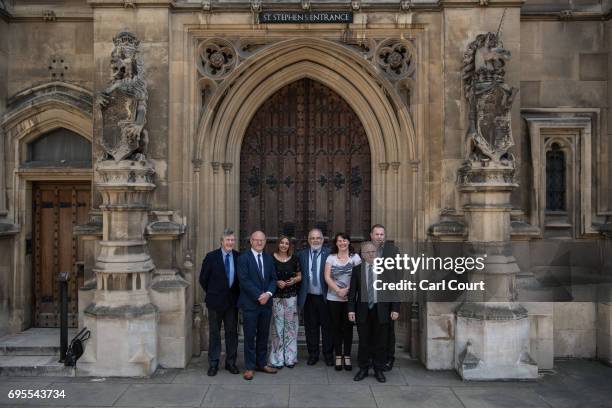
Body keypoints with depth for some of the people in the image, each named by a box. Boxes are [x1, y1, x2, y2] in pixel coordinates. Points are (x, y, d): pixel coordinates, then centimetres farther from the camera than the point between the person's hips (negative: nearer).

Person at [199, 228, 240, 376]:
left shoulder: (238, 257, 0)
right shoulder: (211, 257, -7)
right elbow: (203, 279, 0)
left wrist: (237, 294, 5)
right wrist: (211, 293, 3)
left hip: (232, 301, 2)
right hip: (216, 301, -2)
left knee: (232, 332, 10)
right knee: (214, 333, 8)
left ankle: (231, 362, 22)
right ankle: (213, 364, 18)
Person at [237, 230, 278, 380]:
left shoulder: (268, 258, 12)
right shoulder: (243, 258, -5)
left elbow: (273, 279, 9)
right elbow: (244, 280, -12)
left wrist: (268, 293, -9)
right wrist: (259, 295, -16)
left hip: (266, 303, 5)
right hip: (250, 303, -5)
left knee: (263, 335, 12)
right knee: (250, 336, 2)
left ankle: (261, 363, 24)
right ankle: (249, 367, 12)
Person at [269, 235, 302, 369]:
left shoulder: (294, 259, 6)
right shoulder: (271, 258, -1)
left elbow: (299, 276, 14)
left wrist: (294, 280, -6)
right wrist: (276, 282, -13)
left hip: (291, 296, 2)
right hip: (276, 296, -2)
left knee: (290, 326, 5)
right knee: (277, 326, -1)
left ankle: (290, 357, 17)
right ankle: (278, 358, 9)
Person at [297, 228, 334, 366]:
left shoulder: (329, 254, -5)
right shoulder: (302, 254, 5)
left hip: (325, 297, -2)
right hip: (309, 297, 2)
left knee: (327, 327, 7)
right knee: (311, 327, 11)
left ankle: (328, 354, 21)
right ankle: (313, 354, 24)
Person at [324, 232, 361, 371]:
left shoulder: (355, 257, 1)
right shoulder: (331, 258, 3)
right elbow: (327, 277, -3)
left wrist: (347, 290, -16)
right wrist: (338, 290, -15)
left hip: (350, 298, -1)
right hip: (334, 298, 1)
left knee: (348, 327, 5)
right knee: (336, 327, 6)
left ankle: (347, 356, 14)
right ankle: (338, 356, 15)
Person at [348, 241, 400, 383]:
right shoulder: (357, 270, 3)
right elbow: (352, 291, 3)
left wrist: (395, 309, -5)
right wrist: (351, 310, -4)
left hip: (381, 311, 0)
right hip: (363, 311, 0)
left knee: (380, 342, 7)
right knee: (364, 342, 8)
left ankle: (379, 370, 21)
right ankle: (363, 369, 22)